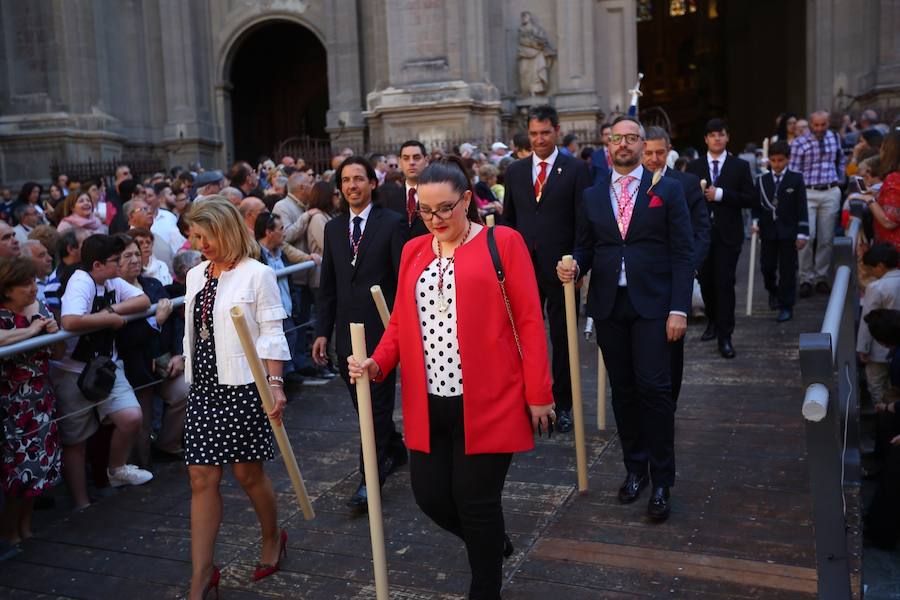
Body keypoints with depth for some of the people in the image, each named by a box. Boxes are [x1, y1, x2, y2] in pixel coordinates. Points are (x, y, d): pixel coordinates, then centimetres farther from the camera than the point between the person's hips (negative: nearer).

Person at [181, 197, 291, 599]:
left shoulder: (257, 275, -8)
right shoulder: (196, 275, 10)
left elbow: (271, 334, -10)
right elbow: (193, 331, 17)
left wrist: (275, 383, -17)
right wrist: (188, 370, 18)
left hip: (242, 386, -5)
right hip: (204, 386, 6)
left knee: (248, 472, 7)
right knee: (202, 480, 3)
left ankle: (272, 540, 35)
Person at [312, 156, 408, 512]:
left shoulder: (393, 224, -4)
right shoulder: (333, 228, 12)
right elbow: (327, 285, 13)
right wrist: (323, 332, 8)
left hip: (381, 330, -5)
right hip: (347, 333, 6)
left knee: (376, 404, -2)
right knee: (365, 404, 14)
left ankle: (370, 478, 4)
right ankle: (395, 450, 35)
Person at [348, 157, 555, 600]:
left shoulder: (503, 242, -4)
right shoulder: (413, 251, 11)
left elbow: (529, 321, -6)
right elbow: (400, 321, 12)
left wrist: (538, 393, -8)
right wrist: (378, 363, -7)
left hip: (486, 402, -5)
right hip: (428, 405, 5)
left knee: (475, 499, 2)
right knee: (430, 494, 10)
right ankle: (493, 543, 40)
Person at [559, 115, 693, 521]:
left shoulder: (667, 191, 3)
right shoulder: (592, 197, 13)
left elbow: (683, 252, -1)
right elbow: (585, 249, 14)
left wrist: (679, 308, -10)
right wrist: (573, 268, -11)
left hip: (652, 304, -3)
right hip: (608, 305, 3)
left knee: (654, 387, -9)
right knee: (623, 390, 9)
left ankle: (662, 481, 3)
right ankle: (635, 469, 23)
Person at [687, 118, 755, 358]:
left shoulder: (740, 166, 4)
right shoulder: (694, 167, 8)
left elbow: (749, 199, -3)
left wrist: (720, 194, -13)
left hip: (728, 233, -2)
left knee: (725, 283, -7)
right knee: (706, 281, 10)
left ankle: (725, 336, -3)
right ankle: (713, 321, 33)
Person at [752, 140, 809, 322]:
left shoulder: (796, 179, -1)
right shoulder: (762, 180, 6)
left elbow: (801, 207, -4)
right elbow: (757, 205, 9)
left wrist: (802, 233, -8)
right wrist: (756, 222, -8)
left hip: (788, 232, -3)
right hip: (767, 231, 3)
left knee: (787, 270, 0)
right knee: (767, 266, 8)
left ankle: (786, 306, 7)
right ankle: (773, 291, 38)